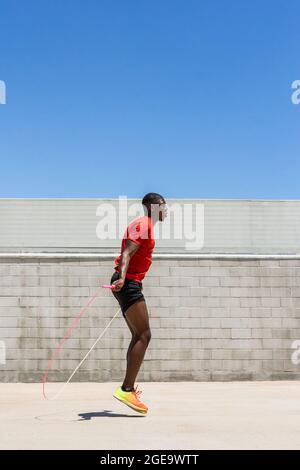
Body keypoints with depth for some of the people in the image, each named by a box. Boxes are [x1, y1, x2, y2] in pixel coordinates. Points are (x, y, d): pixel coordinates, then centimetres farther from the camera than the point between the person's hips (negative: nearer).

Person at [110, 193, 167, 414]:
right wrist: (122, 278, -39)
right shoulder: (143, 225, -10)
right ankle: (126, 390, -14)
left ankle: (129, 389, 15)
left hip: (130, 283, 11)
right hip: (128, 283, -11)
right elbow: (127, 253, -24)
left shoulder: (145, 226, 21)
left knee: (139, 336, 11)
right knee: (144, 335, -14)